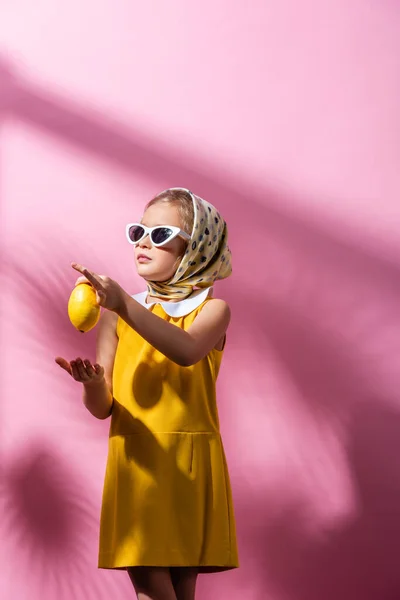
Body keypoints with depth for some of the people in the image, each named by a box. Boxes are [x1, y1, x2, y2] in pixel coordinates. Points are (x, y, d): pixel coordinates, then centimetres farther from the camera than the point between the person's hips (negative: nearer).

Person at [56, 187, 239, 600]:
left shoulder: (211, 309, 2)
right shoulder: (117, 316, 8)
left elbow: (187, 351, -23)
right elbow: (102, 408, 3)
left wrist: (124, 304, -34)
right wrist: (92, 385, -20)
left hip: (188, 463, -1)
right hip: (135, 461, 1)